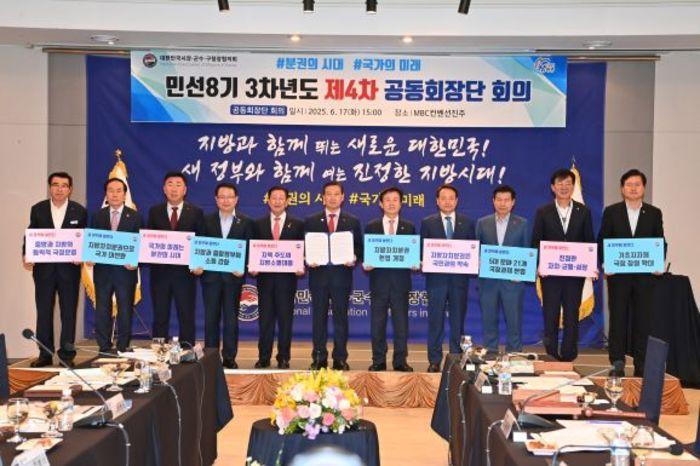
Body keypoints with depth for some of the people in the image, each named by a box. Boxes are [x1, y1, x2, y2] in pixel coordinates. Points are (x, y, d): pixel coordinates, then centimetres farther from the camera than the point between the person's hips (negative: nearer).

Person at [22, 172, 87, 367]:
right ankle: (45, 354, 15)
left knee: (69, 313, 4)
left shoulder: (79, 211, 1)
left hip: (69, 269, -1)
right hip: (43, 268, 1)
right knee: (43, 312, 7)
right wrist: (26, 256, -9)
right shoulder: (38, 209, 5)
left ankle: (67, 354, 12)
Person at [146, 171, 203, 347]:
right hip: (160, 271, 2)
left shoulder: (196, 212, 4)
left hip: (185, 271, -1)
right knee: (160, 316, 7)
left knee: (186, 316, 3)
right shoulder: (154, 212, 9)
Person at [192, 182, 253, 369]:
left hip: (233, 276, -1)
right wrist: (197, 265, -9)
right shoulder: (206, 221, 8)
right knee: (211, 317, 4)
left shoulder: (245, 222, 5)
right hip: (210, 275, 1)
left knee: (231, 317, 4)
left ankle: (229, 357, 10)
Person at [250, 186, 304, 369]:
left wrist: (301, 268, -12)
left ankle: (284, 358, 10)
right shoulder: (259, 224, 10)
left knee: (285, 317, 3)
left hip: (287, 277, -1)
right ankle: (263, 357, 12)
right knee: (265, 318, 5)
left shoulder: (297, 224, 6)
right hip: (264, 277, 1)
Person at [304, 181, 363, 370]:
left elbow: (359, 247, 8)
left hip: (342, 275, 0)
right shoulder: (311, 221, 9)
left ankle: (340, 358, 9)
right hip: (318, 274, 0)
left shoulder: (353, 222, 9)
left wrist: (354, 258, -11)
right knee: (319, 317, 4)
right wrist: (309, 260, -10)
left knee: (341, 317, 2)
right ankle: (319, 358, 11)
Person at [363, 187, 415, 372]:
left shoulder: (409, 227, 10)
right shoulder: (371, 227, 8)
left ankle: (400, 361, 11)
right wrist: (365, 265, -11)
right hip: (378, 280, 0)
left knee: (401, 323, 2)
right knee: (377, 324, 3)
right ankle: (378, 361, 12)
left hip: (400, 281, 0)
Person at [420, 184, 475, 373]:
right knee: (435, 321, 1)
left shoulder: (467, 223, 9)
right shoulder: (427, 223, 6)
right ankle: (434, 361, 7)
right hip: (436, 278, -1)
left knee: (458, 321, 6)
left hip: (459, 278, 1)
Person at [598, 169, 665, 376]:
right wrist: (604, 264, -10)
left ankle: (640, 368, 11)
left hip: (645, 275, 1)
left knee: (643, 321, 4)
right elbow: (602, 241, 4)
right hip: (618, 275, -1)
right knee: (618, 321, 3)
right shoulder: (611, 212, 4)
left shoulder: (654, 213, 7)